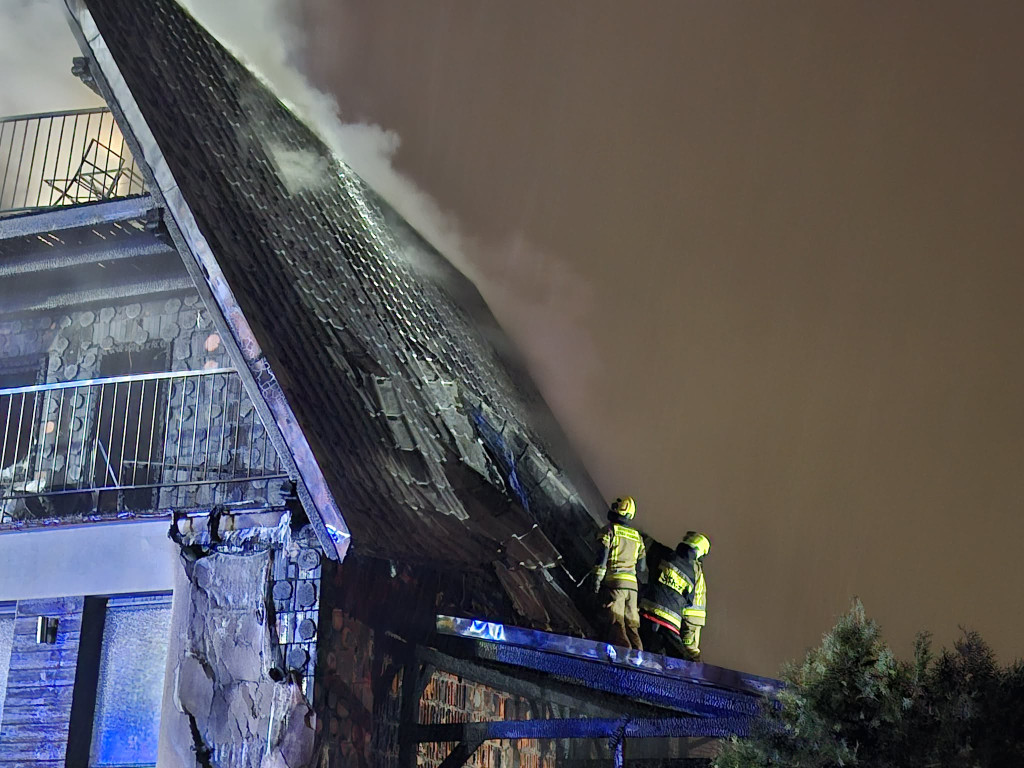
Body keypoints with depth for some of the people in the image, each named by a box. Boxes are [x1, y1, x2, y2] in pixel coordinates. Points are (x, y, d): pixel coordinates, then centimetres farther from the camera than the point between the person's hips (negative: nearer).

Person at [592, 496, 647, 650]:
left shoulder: (609, 529, 1)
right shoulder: (637, 536, 20)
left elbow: (602, 556, -8)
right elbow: (642, 567, 19)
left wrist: (596, 581, -6)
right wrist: (639, 587, 22)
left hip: (614, 581, -5)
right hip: (632, 585, 5)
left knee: (616, 625, -11)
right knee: (632, 626, 7)